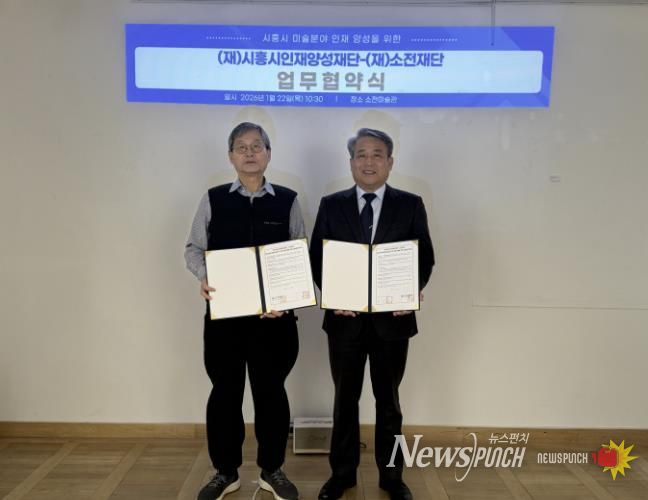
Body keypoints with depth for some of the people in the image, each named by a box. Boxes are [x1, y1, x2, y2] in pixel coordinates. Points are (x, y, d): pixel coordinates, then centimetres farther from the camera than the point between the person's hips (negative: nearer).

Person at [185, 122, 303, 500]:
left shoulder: (288, 201, 1)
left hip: (274, 313, 0)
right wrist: (204, 277, -14)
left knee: (270, 390, 11)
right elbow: (194, 248, 6)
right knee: (225, 391, 10)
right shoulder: (213, 200, 3)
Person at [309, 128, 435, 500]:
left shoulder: (411, 205, 1)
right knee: (345, 399, 13)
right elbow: (317, 258, 3)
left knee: (388, 400, 14)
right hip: (345, 317, 1)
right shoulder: (331, 205, 3)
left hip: (392, 317, 0)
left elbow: (426, 258, 1)